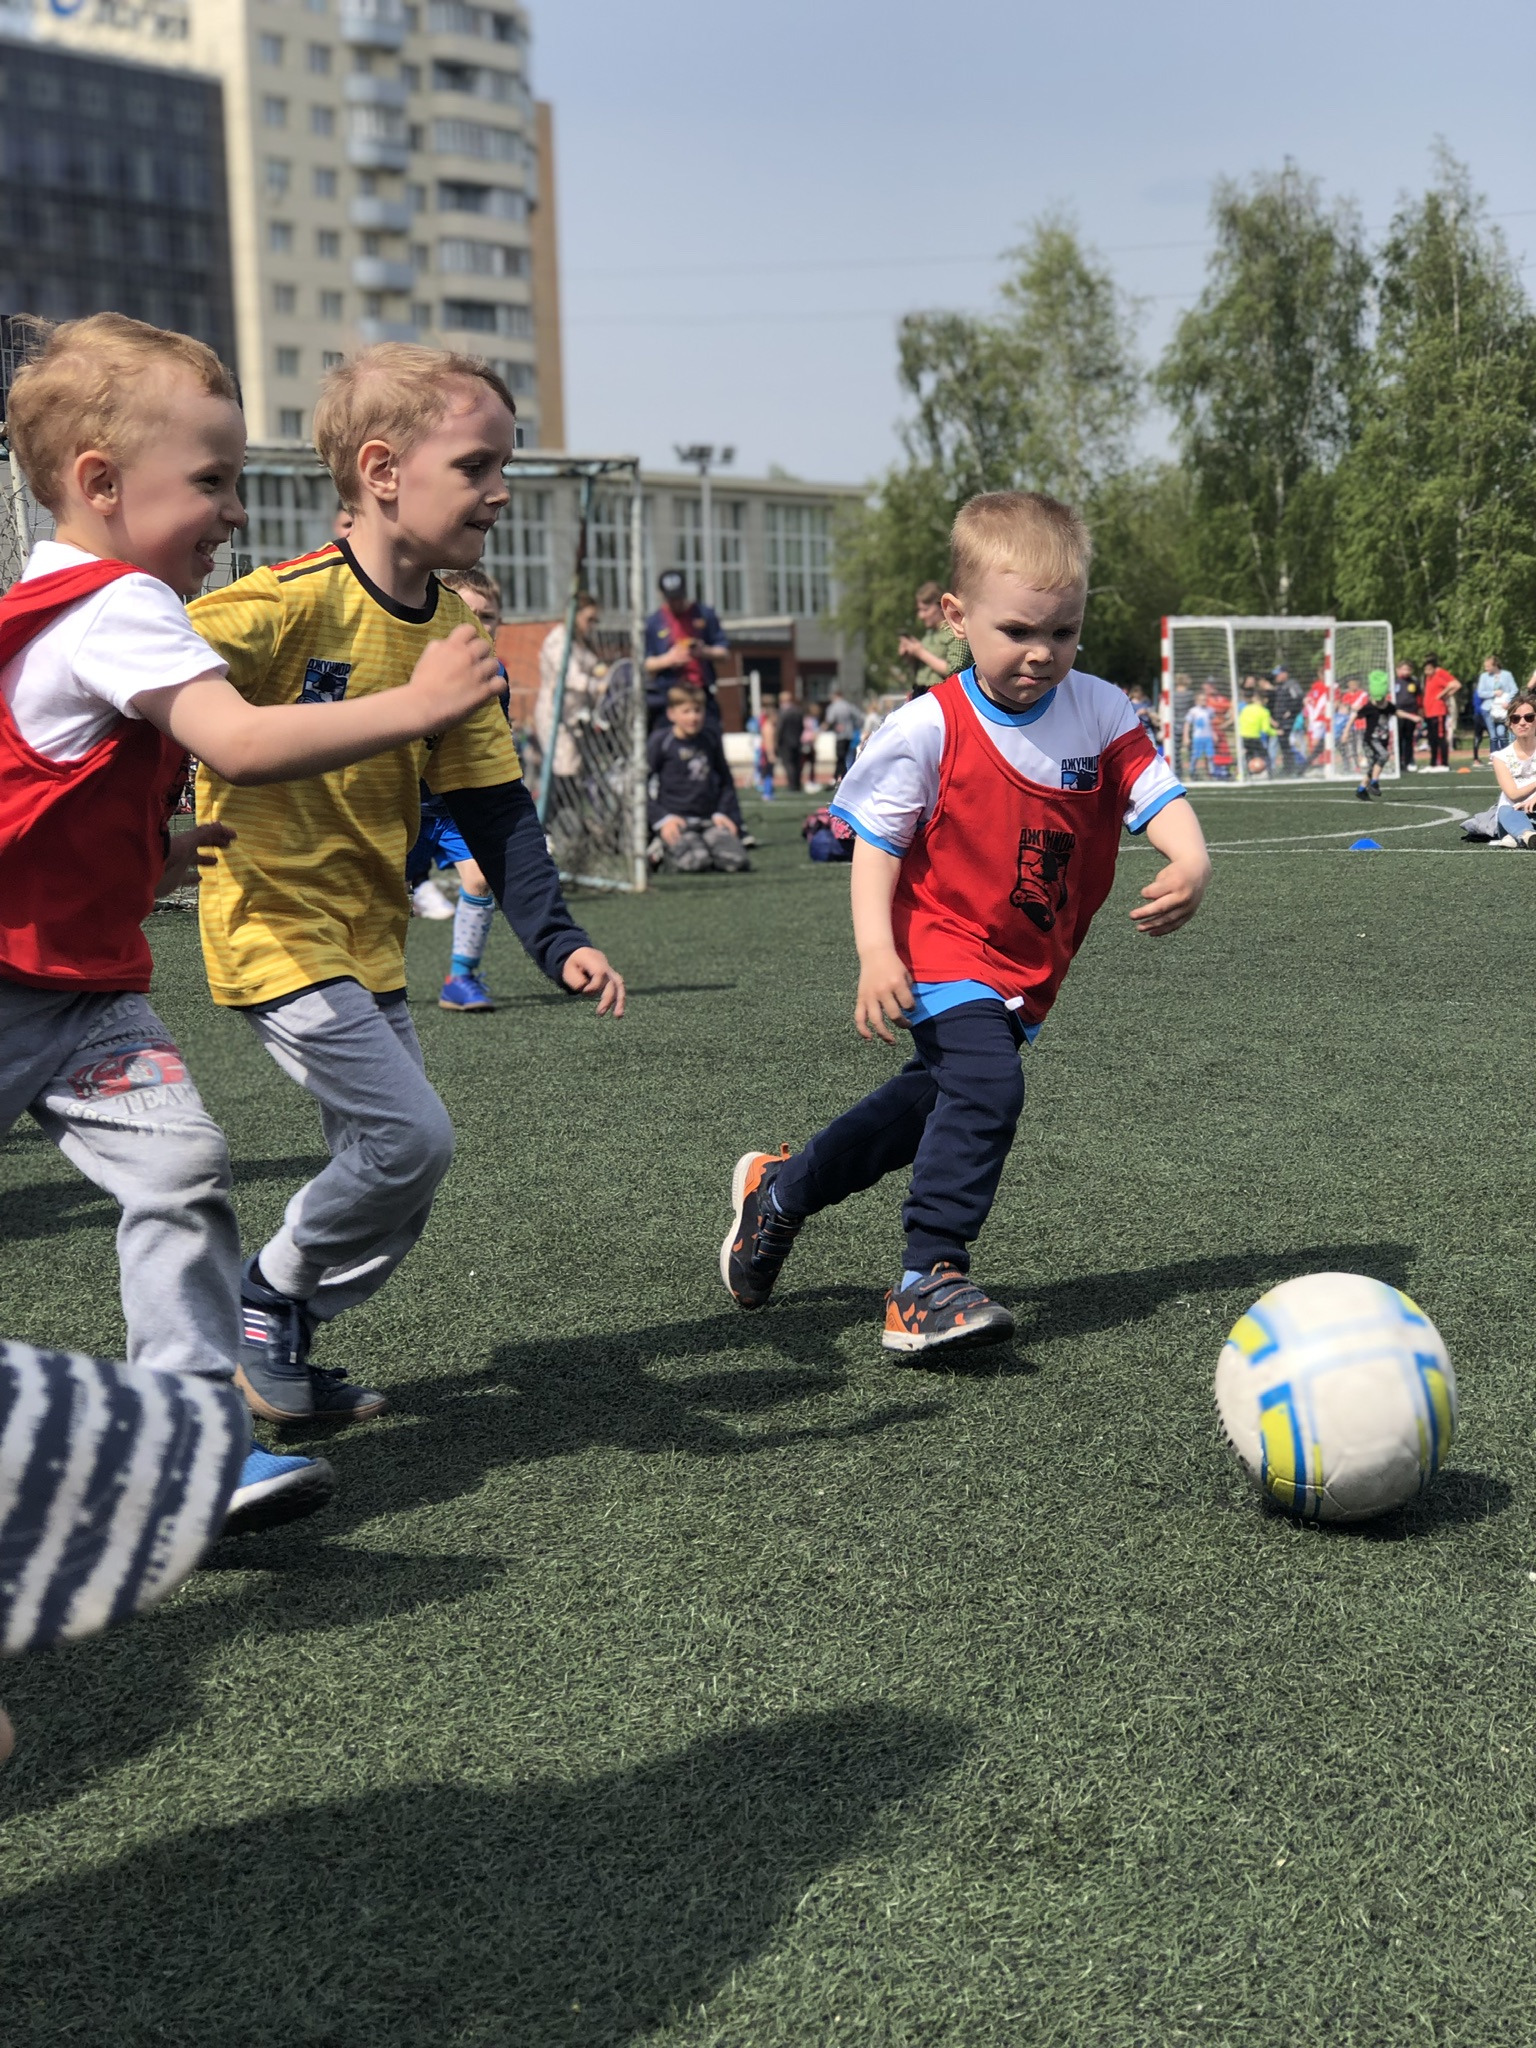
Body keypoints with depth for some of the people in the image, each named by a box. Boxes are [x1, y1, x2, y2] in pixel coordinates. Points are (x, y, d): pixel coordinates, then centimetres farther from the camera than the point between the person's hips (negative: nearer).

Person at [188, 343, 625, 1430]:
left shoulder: (455, 632, 3)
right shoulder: (287, 602, -20)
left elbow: (494, 805, 4)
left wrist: (560, 939, -3)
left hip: (369, 937, 8)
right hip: (277, 923, -8)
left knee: (390, 1163, 9)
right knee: (410, 1136, -14)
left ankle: (280, 1349, 25)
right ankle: (265, 1299, 9)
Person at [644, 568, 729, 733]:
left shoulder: (705, 614, 9)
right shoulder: (653, 622, 5)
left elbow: (724, 651, 10)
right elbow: (644, 664, 4)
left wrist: (705, 652, -11)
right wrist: (668, 659, -14)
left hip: (703, 695, 1)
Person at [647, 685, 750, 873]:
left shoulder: (711, 742, 13)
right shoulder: (660, 743, -1)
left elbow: (726, 782, 21)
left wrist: (722, 813, 5)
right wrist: (662, 819, -11)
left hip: (709, 820, 4)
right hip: (675, 822, -4)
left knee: (736, 861, -19)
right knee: (695, 862, -29)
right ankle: (661, 851, 4)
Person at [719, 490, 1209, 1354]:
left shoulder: (1104, 713, -7)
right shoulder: (928, 729, -16)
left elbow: (1161, 796, -14)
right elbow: (877, 842, -11)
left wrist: (1191, 865, -36)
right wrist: (877, 952, -23)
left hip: (1030, 969, 6)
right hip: (944, 950, -6)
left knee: (934, 1101, 17)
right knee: (986, 1086, -27)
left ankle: (780, 1189, 39)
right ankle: (928, 1282, -18)